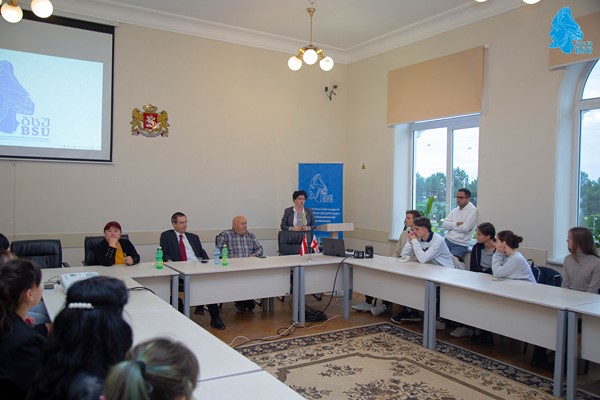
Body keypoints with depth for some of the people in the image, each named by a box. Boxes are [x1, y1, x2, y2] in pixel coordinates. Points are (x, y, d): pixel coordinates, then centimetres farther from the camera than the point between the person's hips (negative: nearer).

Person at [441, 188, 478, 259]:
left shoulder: (473, 210, -7)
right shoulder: (455, 210, 13)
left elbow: (465, 228, -18)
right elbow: (444, 225, 3)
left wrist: (451, 226, -3)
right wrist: (456, 224, -13)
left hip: (460, 245, -6)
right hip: (447, 241, 6)